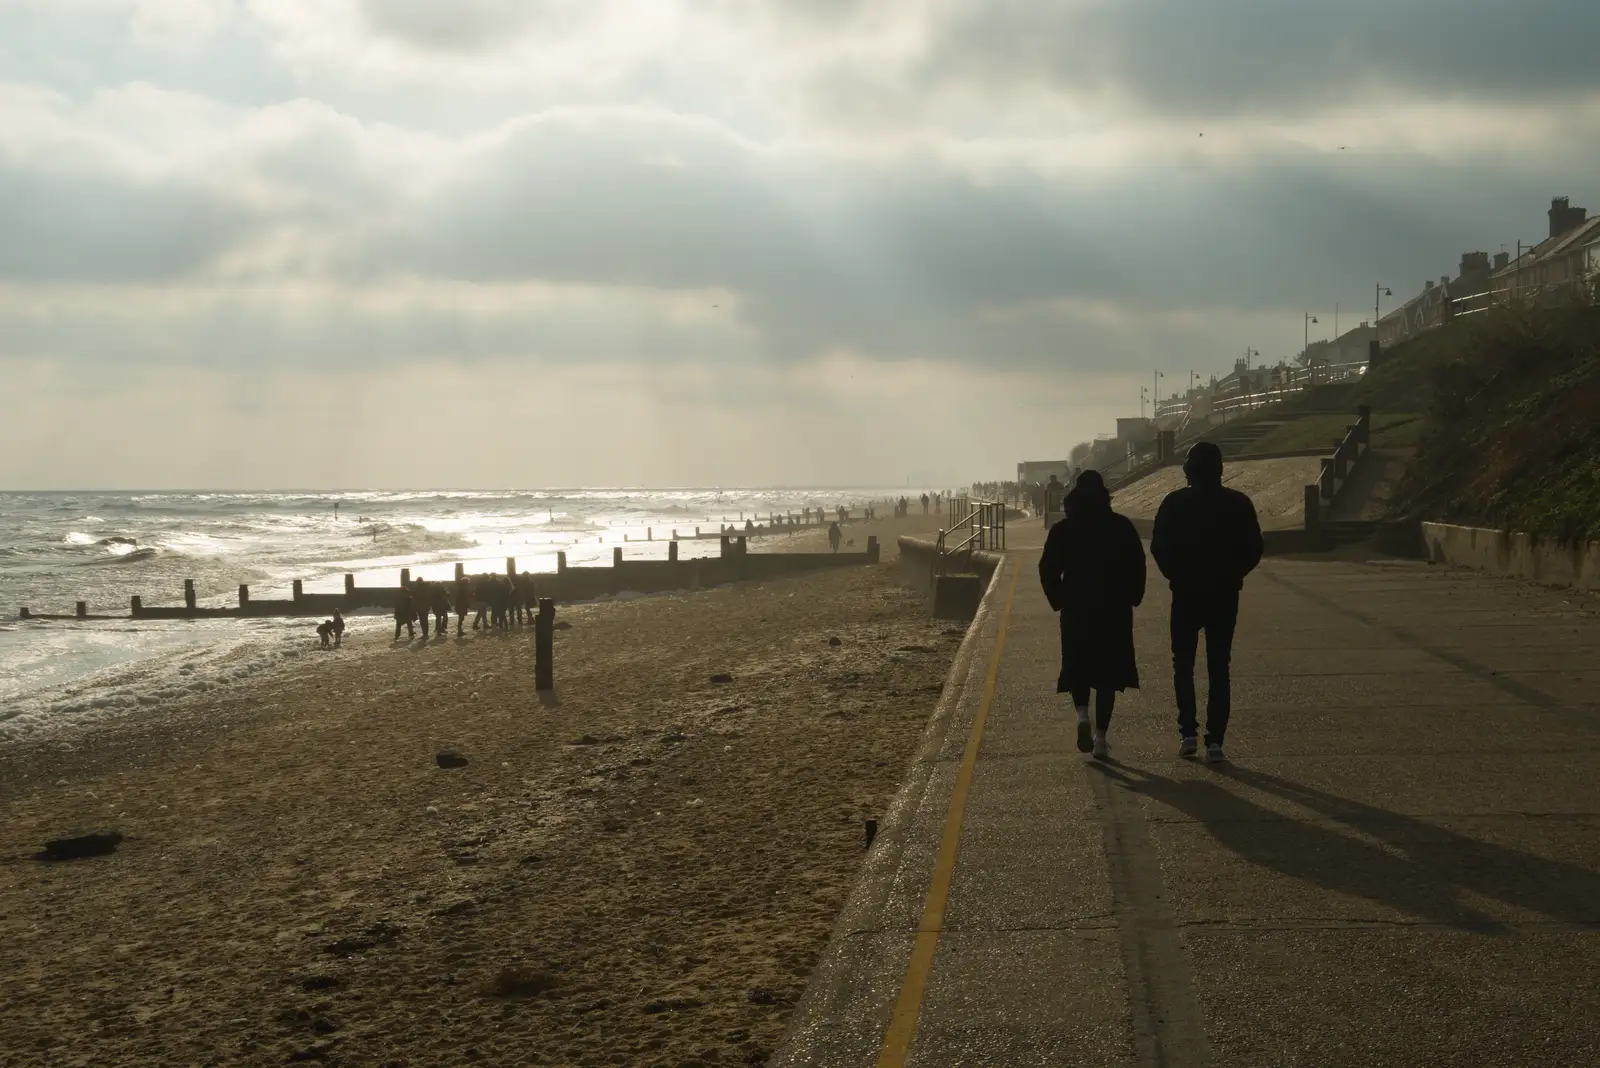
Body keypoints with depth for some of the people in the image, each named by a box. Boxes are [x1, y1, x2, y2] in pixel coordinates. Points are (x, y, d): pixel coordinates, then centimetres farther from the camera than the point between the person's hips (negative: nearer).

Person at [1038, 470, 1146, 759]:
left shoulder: (1063, 530, -2)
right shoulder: (1122, 527, -2)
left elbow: (1048, 569, -5)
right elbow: (1137, 566, -5)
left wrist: (1059, 600, 5)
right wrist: (1131, 598, 7)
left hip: (1076, 610, 0)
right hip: (1115, 612, 0)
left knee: (1077, 668, 14)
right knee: (1108, 673, 6)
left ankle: (1083, 715, -13)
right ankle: (1100, 738, 2)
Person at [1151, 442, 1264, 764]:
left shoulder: (1174, 503, -6)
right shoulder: (1238, 504, -2)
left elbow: (1158, 548, -7)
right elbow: (1254, 549, -2)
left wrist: (1176, 576, 8)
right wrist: (1231, 576, 10)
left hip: (1186, 595, -1)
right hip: (1224, 595, 1)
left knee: (1183, 664, 13)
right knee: (1218, 668, 6)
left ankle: (1188, 733, 4)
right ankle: (1214, 741, 0)